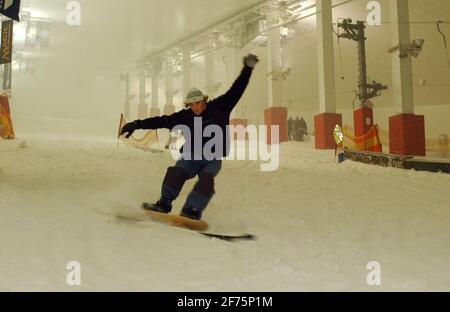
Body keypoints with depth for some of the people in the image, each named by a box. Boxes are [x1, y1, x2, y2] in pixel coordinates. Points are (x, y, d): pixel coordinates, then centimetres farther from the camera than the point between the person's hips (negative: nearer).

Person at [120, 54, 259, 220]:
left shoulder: (218, 108, -4)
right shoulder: (185, 116, -1)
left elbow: (236, 90, -6)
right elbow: (162, 121, -4)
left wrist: (248, 68, -13)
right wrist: (137, 124, -10)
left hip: (212, 159, -1)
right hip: (191, 156, 2)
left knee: (206, 178, -29)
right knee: (175, 173, -24)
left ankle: (192, 210, -34)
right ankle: (164, 203, -11)